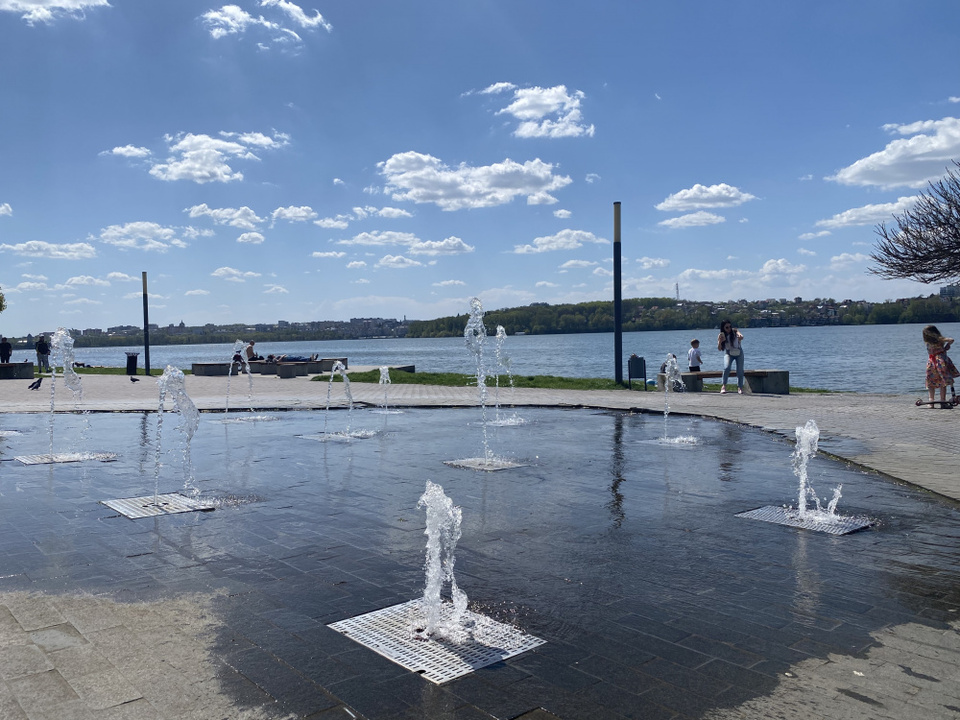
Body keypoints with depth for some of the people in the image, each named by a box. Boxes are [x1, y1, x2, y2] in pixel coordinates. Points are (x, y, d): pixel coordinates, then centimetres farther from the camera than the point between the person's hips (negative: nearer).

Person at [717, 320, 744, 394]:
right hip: (728, 354, -1)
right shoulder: (721, 336, -16)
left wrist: (740, 336, -62)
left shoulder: (734, 331, -15)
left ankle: (740, 387, 10)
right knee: (726, 368, -24)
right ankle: (723, 386, -19)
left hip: (738, 353, 1)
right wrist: (720, 341, -39)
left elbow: (738, 333, -38)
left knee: (740, 370, -1)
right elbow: (719, 349, -19)